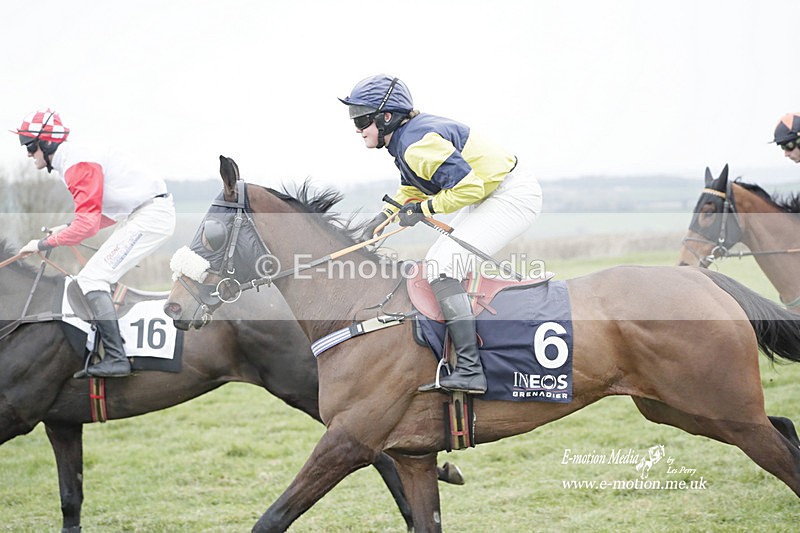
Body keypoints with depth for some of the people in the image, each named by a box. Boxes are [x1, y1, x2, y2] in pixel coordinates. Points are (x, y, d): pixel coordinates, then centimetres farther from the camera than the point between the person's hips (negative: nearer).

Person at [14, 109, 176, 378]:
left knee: (92, 279, -14)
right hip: (138, 216, 11)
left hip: (151, 215, -11)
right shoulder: (73, 160, 16)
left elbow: (87, 224, -24)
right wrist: (69, 228, 12)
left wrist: (43, 244, -13)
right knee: (97, 278, 18)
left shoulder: (77, 164, -17)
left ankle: (116, 360, -17)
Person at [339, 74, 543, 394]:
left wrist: (424, 209, -17)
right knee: (434, 266, 20)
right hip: (488, 197, 11)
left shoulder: (418, 145, -24)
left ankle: (470, 371, -24)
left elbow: (468, 187, -28)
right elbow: (413, 187, 23)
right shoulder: (405, 137, 7)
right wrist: (384, 216, 7)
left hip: (513, 196, -11)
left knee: (441, 270, -20)